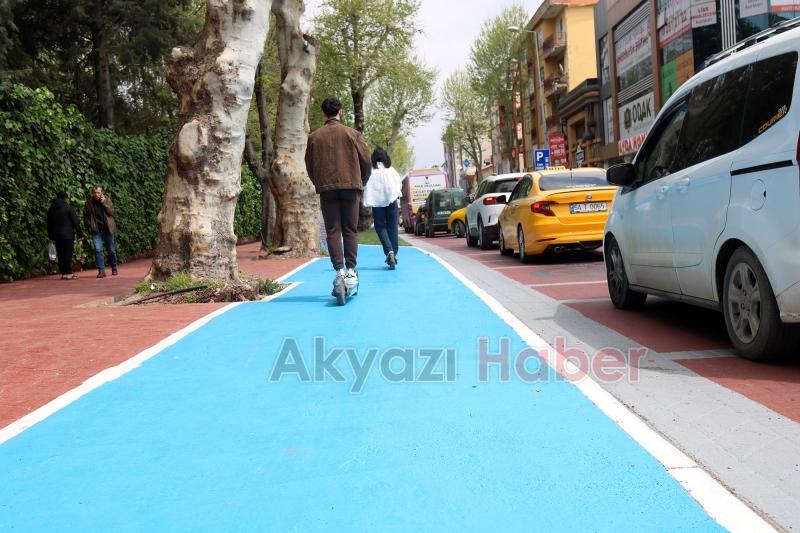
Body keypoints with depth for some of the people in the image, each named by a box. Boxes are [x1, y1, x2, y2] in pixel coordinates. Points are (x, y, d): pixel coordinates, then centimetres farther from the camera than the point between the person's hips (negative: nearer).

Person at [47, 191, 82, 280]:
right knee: (68, 254, -4)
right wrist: (79, 234, -2)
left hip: (57, 236, 5)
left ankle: (63, 273, 8)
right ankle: (69, 273, -7)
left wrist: (51, 237, 20)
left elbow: (49, 225, 15)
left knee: (60, 255, 8)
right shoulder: (69, 208, -6)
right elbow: (75, 222, -7)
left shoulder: (51, 210, 12)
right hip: (68, 235, -5)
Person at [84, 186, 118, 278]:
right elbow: (86, 216, 9)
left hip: (108, 229, 1)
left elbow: (111, 212, -10)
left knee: (112, 250, 9)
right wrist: (91, 226, 0)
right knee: (98, 249, -12)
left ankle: (114, 268, 27)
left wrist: (104, 203, -18)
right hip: (96, 231, 0)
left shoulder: (107, 200, 1)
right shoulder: (89, 203, 0)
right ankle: (101, 270, -8)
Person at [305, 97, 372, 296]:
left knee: (333, 232, 2)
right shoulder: (352, 134, 3)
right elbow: (366, 162, 3)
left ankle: (339, 271, -8)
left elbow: (310, 167, 9)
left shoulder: (314, 137, 5)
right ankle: (351, 271, -1)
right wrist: (361, 183, 19)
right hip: (351, 186, 0)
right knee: (350, 231, 5)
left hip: (326, 189, 0)